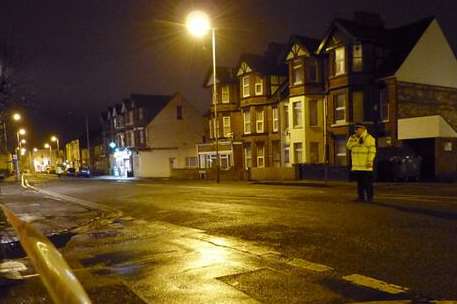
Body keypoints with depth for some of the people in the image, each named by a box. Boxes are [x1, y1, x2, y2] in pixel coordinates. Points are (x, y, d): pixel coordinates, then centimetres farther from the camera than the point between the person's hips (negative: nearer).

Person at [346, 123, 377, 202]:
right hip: (357, 166, 7)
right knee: (360, 182, 11)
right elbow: (348, 146, 9)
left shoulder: (369, 138, -7)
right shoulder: (354, 138, 16)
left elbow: (372, 151, -13)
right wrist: (352, 138, -2)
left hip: (365, 166, -7)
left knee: (367, 182, -2)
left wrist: (370, 161, -20)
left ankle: (369, 197, 4)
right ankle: (361, 197, 18)